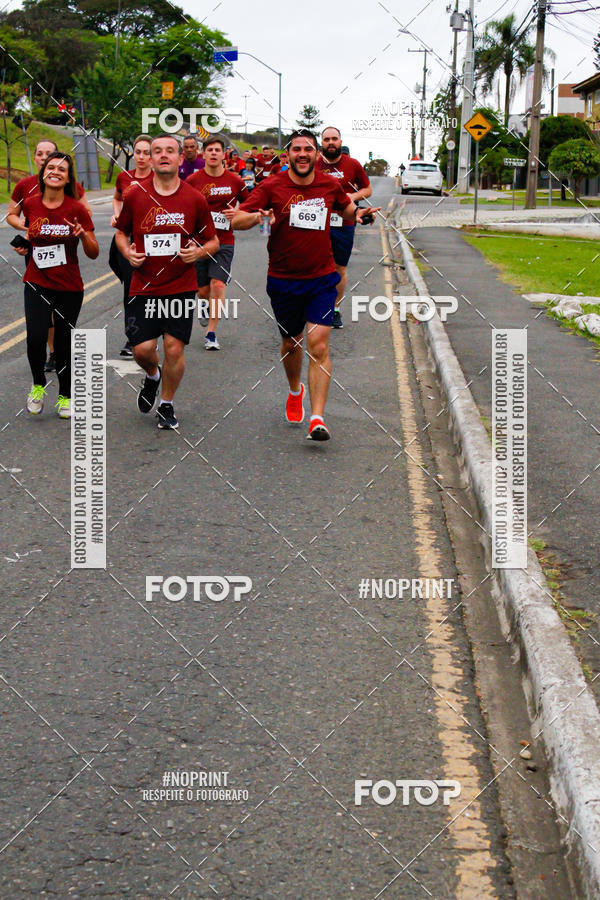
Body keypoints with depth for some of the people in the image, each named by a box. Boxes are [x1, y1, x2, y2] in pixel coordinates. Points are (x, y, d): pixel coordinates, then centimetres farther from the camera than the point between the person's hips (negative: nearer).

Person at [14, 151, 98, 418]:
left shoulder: (77, 209, -8)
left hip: (69, 287, -1)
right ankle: (38, 384, 11)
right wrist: (27, 240, 11)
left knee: (64, 342, 6)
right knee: (35, 337, -17)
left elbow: (93, 254, -7)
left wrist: (83, 235, -23)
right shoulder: (30, 204, 0)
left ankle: (65, 396, 27)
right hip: (37, 283, 1)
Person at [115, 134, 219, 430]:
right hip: (143, 286, 1)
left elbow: (213, 240, 9)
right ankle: (152, 375, 33)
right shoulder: (134, 196, 1)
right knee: (142, 348, -4)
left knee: (174, 348, -3)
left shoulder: (195, 199, 0)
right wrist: (128, 252, -5)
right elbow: (121, 233, 15)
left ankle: (167, 405, 19)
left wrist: (200, 251, -12)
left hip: (181, 286, -1)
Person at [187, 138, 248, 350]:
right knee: (202, 291, 5)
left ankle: (211, 333, -8)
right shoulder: (193, 180, 0)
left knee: (218, 284, -15)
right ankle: (209, 308, 42)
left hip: (224, 242, -1)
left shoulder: (235, 181, 2)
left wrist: (237, 213, -5)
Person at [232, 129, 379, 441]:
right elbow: (236, 219, -11)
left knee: (318, 345, -13)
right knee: (291, 342, 16)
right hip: (283, 279, 0)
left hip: (322, 278, 0)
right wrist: (256, 216, -32)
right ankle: (295, 391, 47)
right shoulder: (272, 186, -6)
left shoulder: (330, 185, 1)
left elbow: (346, 209, 23)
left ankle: (317, 418, -15)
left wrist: (358, 213, 0)